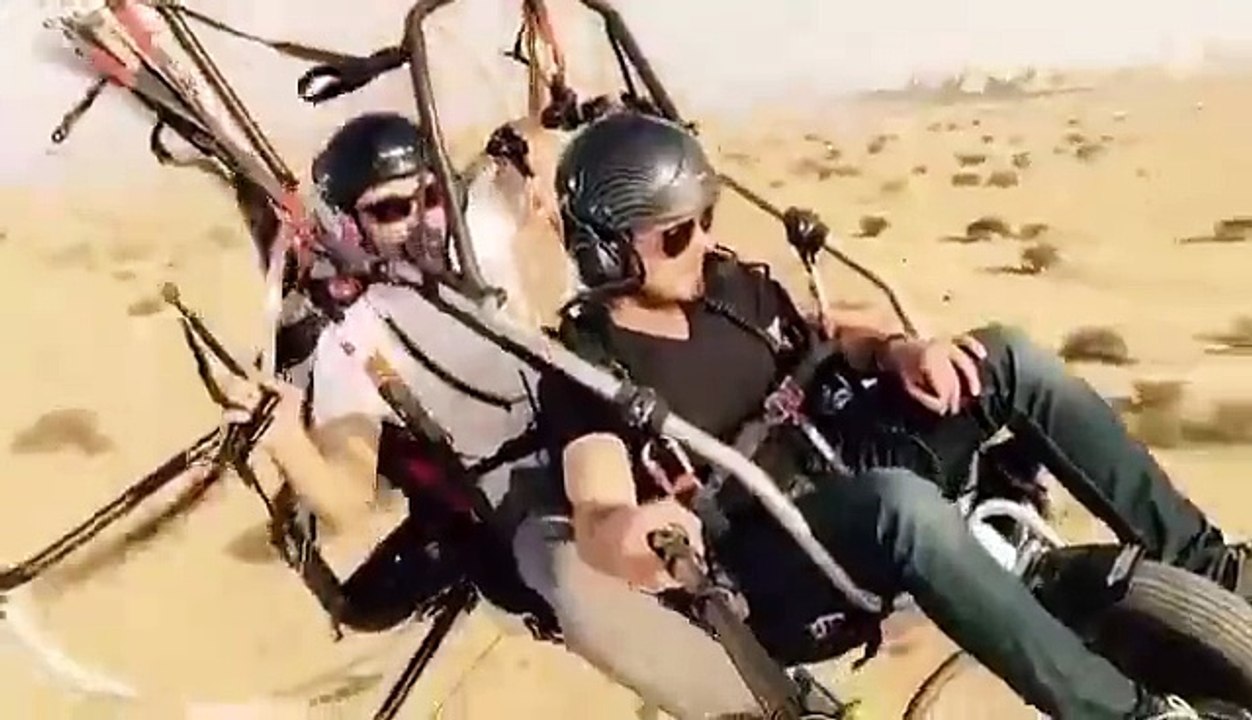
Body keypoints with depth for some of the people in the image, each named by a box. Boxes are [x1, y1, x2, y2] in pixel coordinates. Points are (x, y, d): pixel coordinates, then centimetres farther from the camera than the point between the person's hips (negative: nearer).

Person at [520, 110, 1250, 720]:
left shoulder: (728, 283, 6)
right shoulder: (586, 371, -15)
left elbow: (832, 337, 17)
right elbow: (596, 516, -29)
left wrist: (899, 350, -6)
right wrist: (632, 536, -54)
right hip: (770, 563, -7)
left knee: (1008, 357, -9)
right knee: (902, 504, -40)